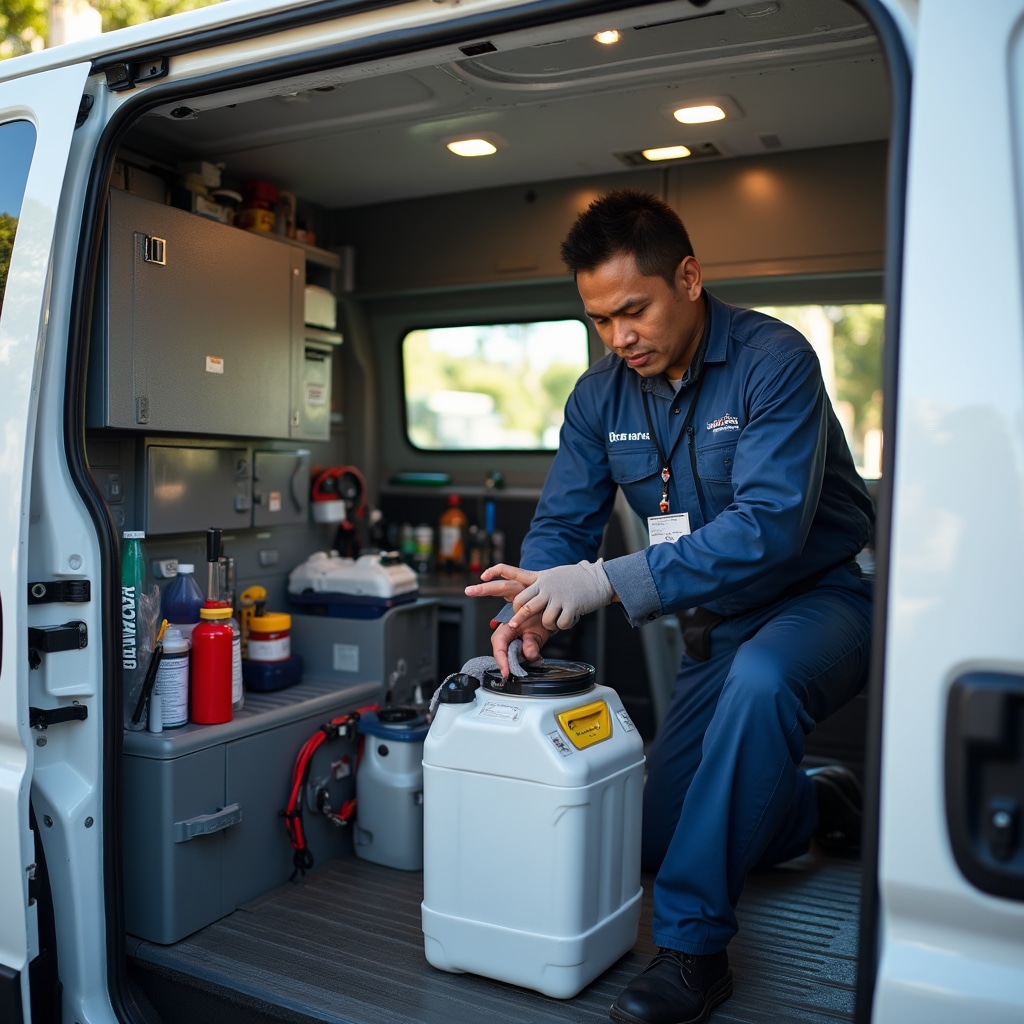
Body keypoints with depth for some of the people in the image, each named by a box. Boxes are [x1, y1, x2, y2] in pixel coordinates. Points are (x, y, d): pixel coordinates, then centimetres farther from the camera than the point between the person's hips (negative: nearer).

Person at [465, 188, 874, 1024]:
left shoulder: (772, 360, -22)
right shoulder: (601, 394, -3)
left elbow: (768, 524, -33)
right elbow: (562, 524, -2)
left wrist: (609, 582, -41)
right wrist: (526, 611, -23)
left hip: (817, 598, -6)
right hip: (718, 625, 6)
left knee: (759, 680, -41)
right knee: (657, 839, 6)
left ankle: (694, 944, -25)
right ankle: (822, 804, 32)